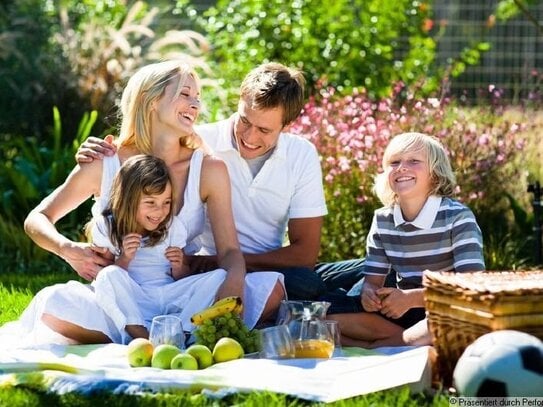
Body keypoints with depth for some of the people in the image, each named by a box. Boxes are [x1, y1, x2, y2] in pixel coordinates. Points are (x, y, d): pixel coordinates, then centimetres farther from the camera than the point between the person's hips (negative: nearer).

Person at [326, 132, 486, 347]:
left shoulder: (457, 217, -10)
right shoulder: (382, 220, 5)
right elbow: (372, 281, 8)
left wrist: (411, 298, -27)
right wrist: (369, 294, -19)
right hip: (401, 311, 5)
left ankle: (372, 348, -27)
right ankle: (414, 339, -19)